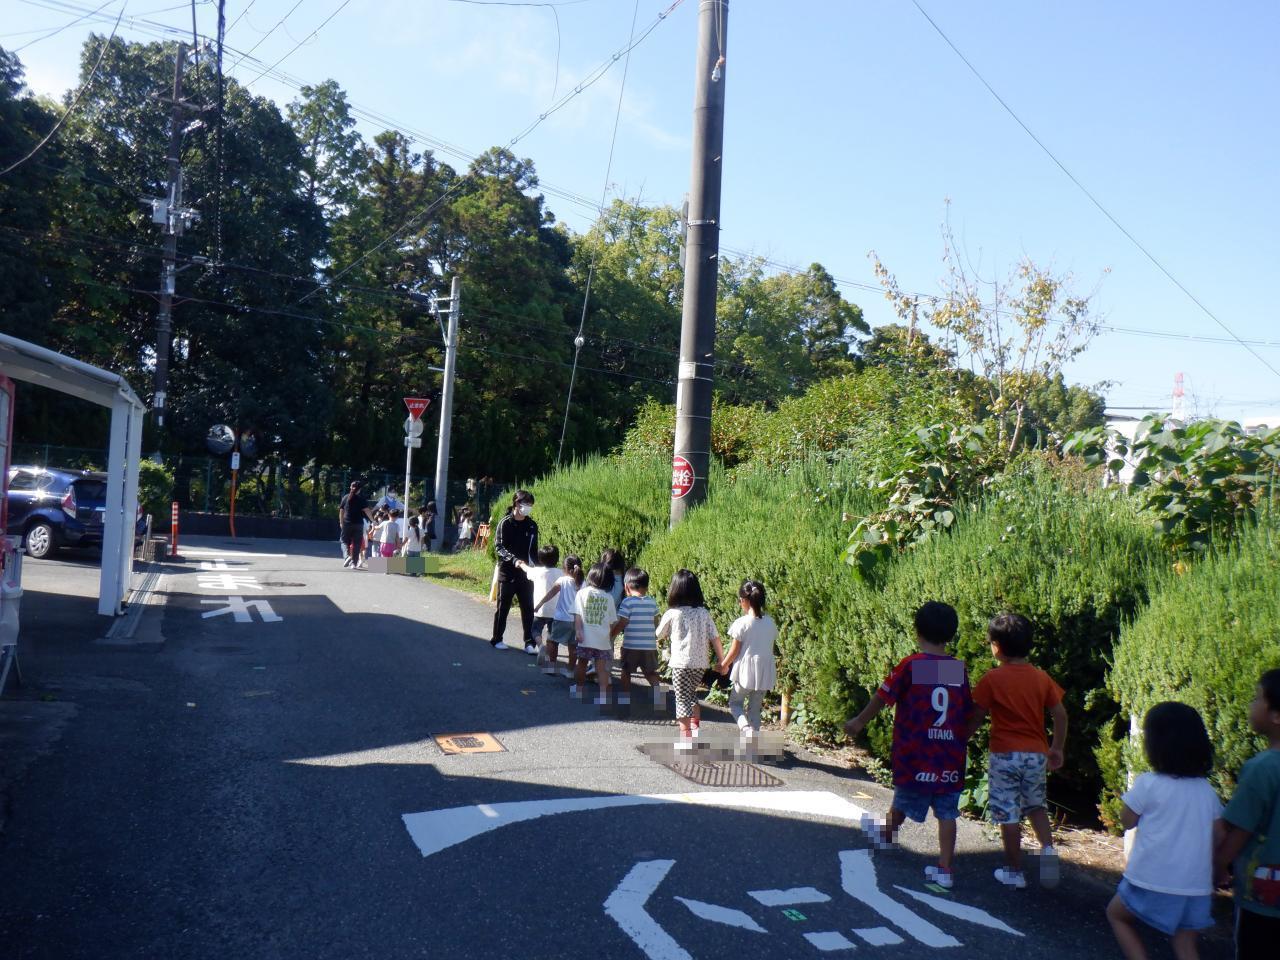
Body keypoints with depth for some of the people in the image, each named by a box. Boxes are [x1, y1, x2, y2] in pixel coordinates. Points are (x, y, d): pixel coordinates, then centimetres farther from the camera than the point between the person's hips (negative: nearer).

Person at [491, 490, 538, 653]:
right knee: (503, 607, 6)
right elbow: (499, 547, -15)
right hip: (507, 572, -4)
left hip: (526, 573, 4)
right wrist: (515, 560, -28)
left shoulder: (532, 525, 7)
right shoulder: (505, 523, -8)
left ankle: (529, 643, 6)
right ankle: (497, 639, 18)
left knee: (528, 609, 2)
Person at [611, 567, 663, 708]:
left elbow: (621, 624, -11)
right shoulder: (652, 602, 3)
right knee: (650, 672, 15)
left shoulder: (627, 602, -10)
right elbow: (656, 623, 12)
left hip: (631, 645, -4)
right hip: (650, 645, 4)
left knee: (626, 672, 12)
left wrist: (610, 635, 2)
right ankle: (658, 697, 2)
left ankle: (623, 699, 17)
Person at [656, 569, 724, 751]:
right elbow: (715, 638, 1)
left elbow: (660, 634, 7)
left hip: (681, 663, -4)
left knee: (682, 699, 5)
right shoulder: (704, 613, -1)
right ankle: (696, 726, 21)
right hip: (701, 663, 4)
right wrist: (722, 661, 8)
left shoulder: (672, 614, -9)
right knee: (692, 694, 25)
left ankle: (686, 738, 6)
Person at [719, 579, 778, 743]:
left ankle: (746, 728, -11)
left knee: (735, 703, 15)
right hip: (764, 673, 5)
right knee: (755, 708, 16)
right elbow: (770, 648, 7)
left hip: (745, 672, -4)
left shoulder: (742, 623, -16)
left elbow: (734, 651, -10)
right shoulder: (770, 622, -1)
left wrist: (724, 665, 8)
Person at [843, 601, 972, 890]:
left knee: (904, 798, 18)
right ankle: (945, 869, 8)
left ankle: (887, 834, 43)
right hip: (951, 756, 2)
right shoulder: (960, 669, 0)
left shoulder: (910, 665, -12)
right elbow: (969, 711, 9)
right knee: (947, 812, 6)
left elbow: (883, 697, -4)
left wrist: (859, 722, 10)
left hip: (915, 752, -2)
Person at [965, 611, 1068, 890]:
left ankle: (1014, 872, 13)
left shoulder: (992, 679, -10)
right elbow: (1060, 714, 4)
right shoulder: (1041, 678, 2)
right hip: (1036, 754, 4)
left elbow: (976, 718, -8)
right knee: (1035, 806, 23)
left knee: (1008, 815, 6)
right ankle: (1048, 848, 1)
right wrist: (1057, 749, 15)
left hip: (1004, 755, -4)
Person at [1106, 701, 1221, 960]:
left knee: (1117, 914, 20)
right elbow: (1220, 835, 6)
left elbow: (1127, 821, 0)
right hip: (1197, 888, 4)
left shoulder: (1147, 784, -11)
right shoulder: (1207, 791, 4)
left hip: (1153, 882, -4)